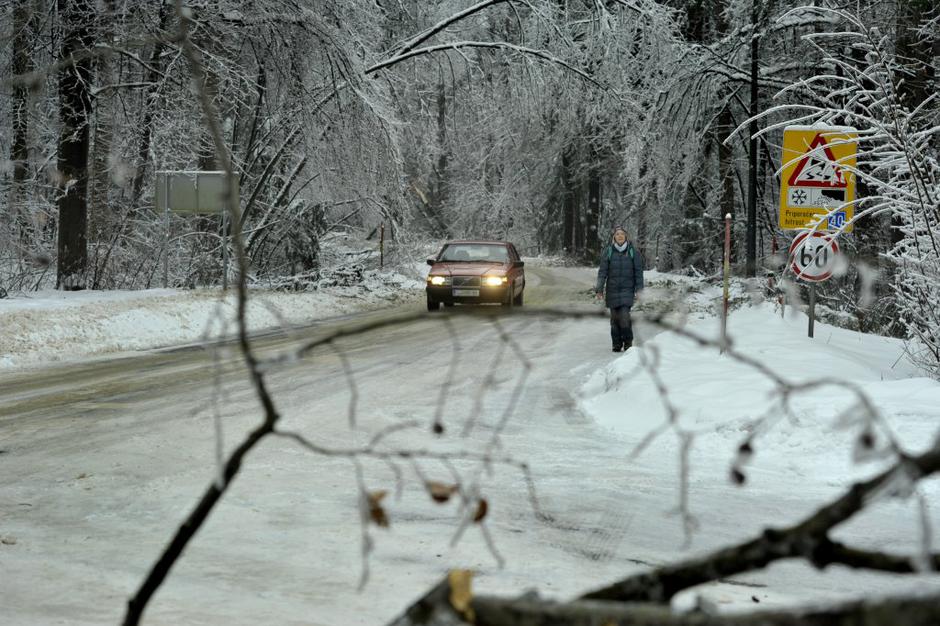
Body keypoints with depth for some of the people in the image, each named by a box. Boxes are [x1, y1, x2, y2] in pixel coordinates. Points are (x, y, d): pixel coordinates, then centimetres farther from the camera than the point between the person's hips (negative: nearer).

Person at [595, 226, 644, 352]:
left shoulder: (633, 251, 1)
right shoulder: (608, 252, 3)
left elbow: (638, 272, 4)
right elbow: (602, 271, 2)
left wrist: (639, 290, -1)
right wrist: (599, 289, -6)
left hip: (627, 289, -2)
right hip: (612, 289, 2)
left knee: (624, 315, -15)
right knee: (615, 317, 2)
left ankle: (628, 342, -1)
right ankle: (617, 344, 11)